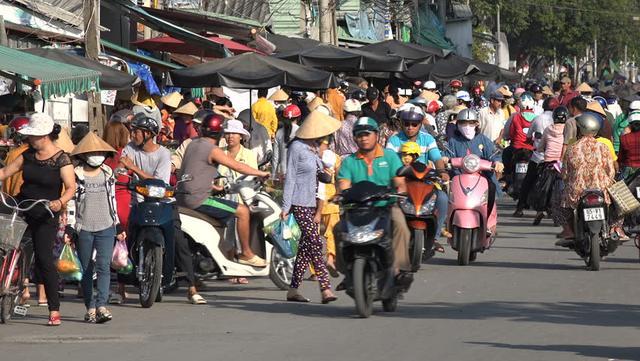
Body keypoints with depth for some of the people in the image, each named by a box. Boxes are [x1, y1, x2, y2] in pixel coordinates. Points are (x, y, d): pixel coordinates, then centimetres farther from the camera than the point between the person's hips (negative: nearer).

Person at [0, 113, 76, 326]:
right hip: (22, 208, 6)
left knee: (44, 258, -10)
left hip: (45, 215, -6)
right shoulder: (28, 156, 7)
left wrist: (60, 202, -34)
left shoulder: (61, 159, -10)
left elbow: (71, 187, -16)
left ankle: (54, 311, -5)